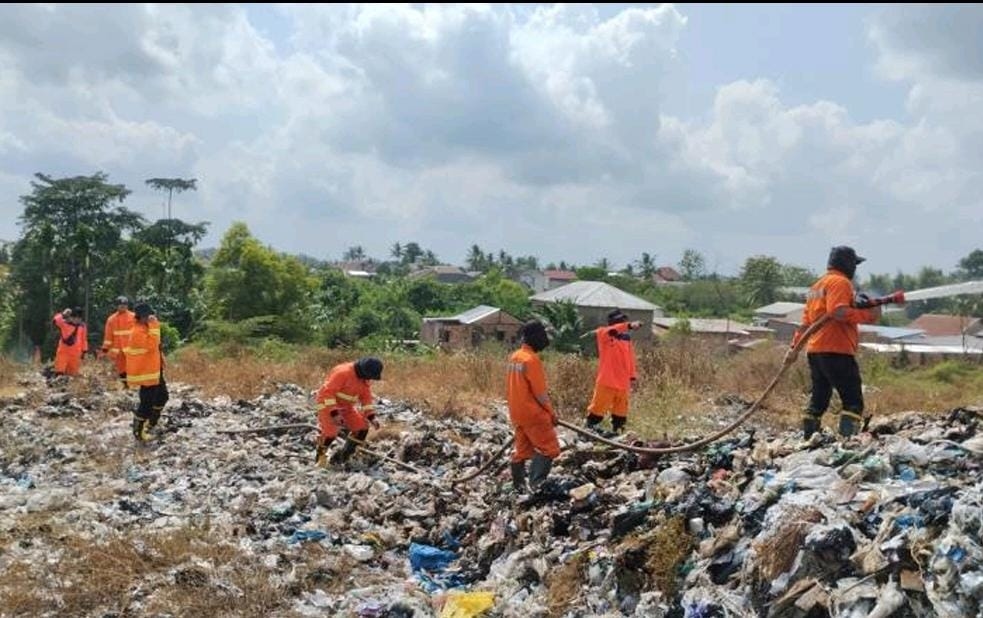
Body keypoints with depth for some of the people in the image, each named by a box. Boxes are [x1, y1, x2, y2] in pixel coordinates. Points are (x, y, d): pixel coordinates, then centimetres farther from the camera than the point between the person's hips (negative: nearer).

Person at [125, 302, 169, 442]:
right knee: (147, 402, -5)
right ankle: (138, 432, 7)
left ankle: (151, 422, 37)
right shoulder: (138, 332, -22)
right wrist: (154, 327, -33)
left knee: (162, 397, 21)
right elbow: (151, 345, -34)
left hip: (154, 370, 11)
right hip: (146, 373, -10)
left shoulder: (145, 329, 11)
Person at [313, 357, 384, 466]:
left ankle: (342, 456, 9)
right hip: (328, 404, -8)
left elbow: (366, 397, 7)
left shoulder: (364, 379, 0)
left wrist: (371, 417, -3)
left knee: (362, 428, -3)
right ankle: (320, 458, 4)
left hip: (346, 407, 8)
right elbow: (328, 392, -29)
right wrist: (334, 413, -34)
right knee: (330, 431, -23)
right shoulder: (343, 373, -27)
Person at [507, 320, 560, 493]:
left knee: (523, 449, 16)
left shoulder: (515, 357, 8)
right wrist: (552, 413, -8)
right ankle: (536, 481, -13)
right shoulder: (532, 359, -19)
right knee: (549, 448, -4)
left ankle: (518, 485, 21)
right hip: (533, 413, -9)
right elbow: (540, 393, -17)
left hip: (516, 412, 9)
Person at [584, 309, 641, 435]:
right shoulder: (602, 334, -5)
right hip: (606, 381, -5)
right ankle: (589, 429, 11)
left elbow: (630, 358, 14)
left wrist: (633, 376, 8)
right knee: (598, 407, 0)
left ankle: (618, 431, 22)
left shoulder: (626, 338, 10)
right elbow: (612, 331, -29)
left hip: (622, 382, 5)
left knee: (621, 410, 12)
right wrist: (629, 326, -45)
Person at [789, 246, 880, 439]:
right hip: (836, 351, -9)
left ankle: (808, 439, 14)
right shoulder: (840, 282, -6)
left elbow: (806, 321, 22)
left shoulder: (817, 285, 23)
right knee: (853, 401, -9)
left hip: (814, 350, 9)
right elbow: (838, 312, -22)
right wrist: (868, 315, -17)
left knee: (819, 399, 14)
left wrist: (794, 347, 20)